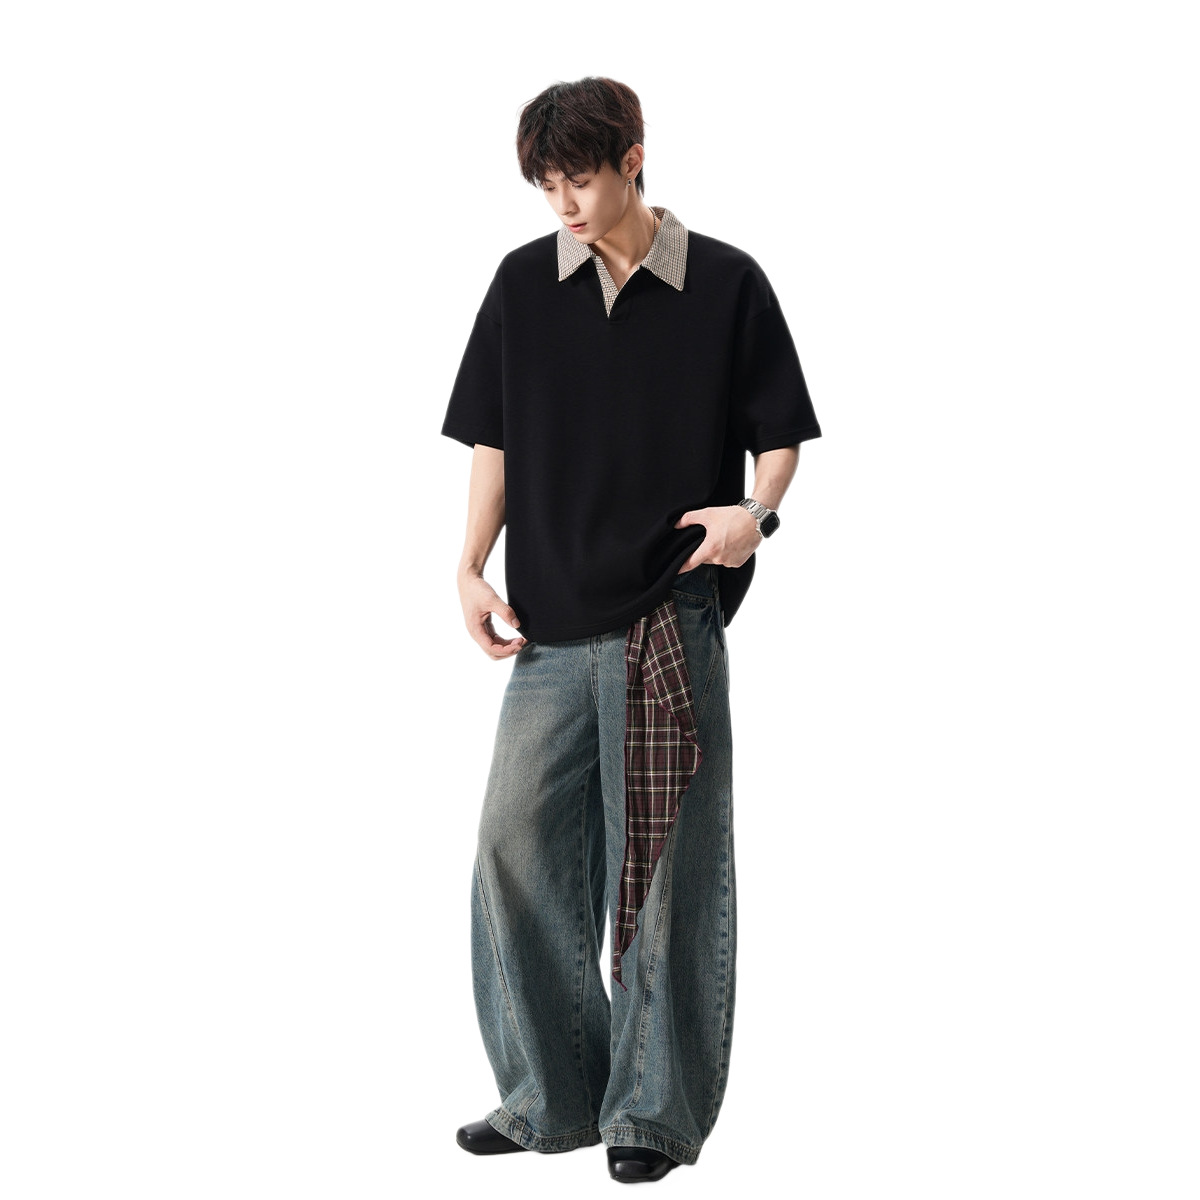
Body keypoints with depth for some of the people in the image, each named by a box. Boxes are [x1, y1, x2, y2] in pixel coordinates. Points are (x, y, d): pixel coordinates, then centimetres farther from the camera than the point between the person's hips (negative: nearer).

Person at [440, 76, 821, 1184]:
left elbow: (781, 433, 5)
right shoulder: (523, 284, 9)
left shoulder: (727, 284, 0)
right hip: (553, 620, 3)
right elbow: (493, 440, 13)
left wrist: (755, 511, -14)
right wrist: (472, 567, 2)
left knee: (668, 864, 1)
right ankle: (551, 1094, 13)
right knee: (517, 843, -1)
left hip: (673, 615, -3)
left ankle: (656, 1109, 11)